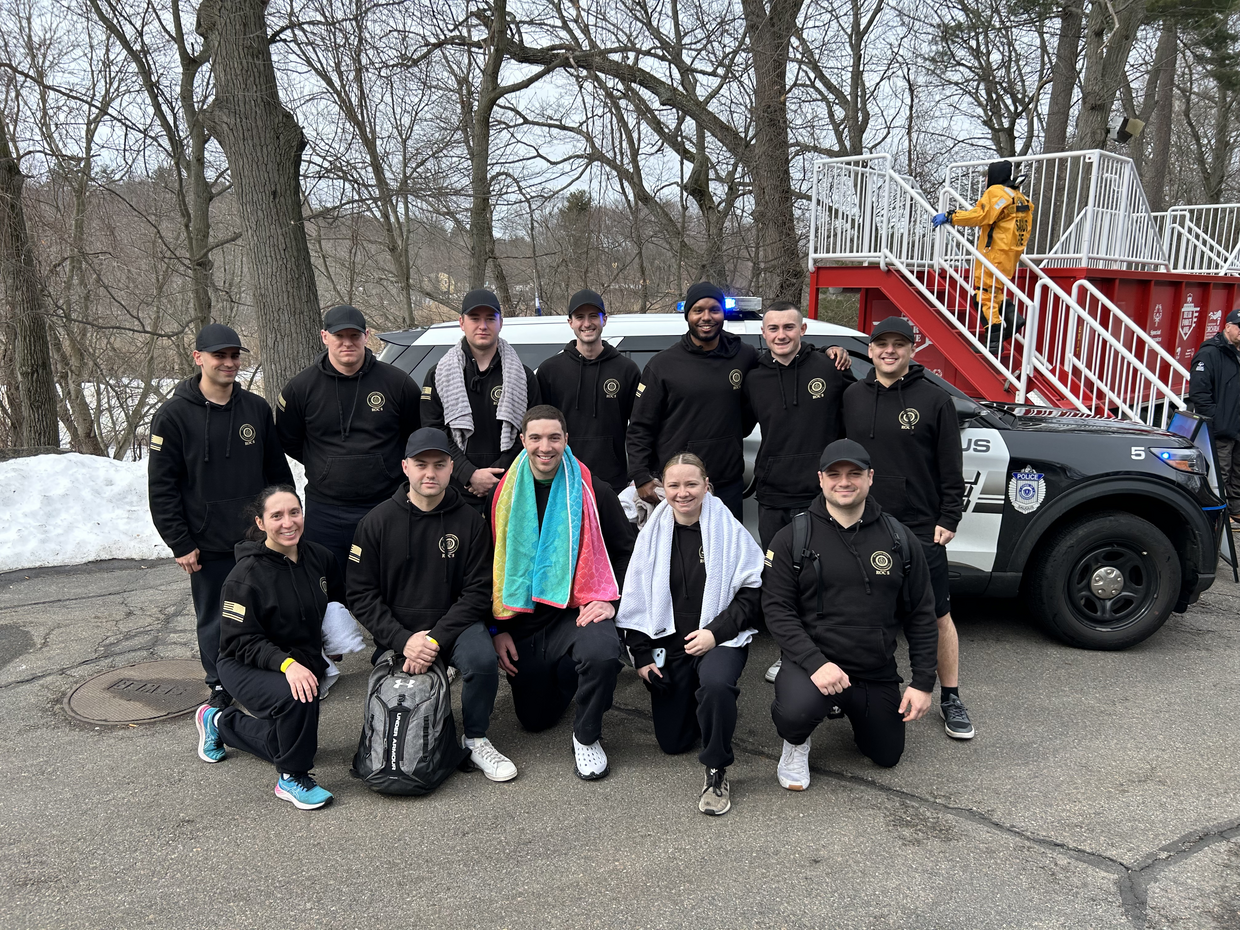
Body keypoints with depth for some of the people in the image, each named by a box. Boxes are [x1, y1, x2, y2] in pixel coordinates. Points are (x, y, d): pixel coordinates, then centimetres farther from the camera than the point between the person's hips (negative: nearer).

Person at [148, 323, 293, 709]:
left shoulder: (257, 408, 5)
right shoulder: (173, 416, -6)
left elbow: (279, 471, 12)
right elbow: (162, 487, -5)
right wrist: (180, 544, -8)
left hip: (261, 538, 3)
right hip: (209, 546, -2)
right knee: (214, 619, 9)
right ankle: (221, 687, 27)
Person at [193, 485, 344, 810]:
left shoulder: (320, 557, -6)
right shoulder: (246, 576, -23)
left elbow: (338, 600, 13)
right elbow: (242, 641, -24)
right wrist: (285, 663, -38)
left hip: (305, 662, 7)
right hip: (247, 666, -7)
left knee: (294, 739, 17)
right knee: (296, 699, -36)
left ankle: (219, 723, 41)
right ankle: (293, 778, -11)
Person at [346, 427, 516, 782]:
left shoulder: (469, 521, -2)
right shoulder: (377, 522, -2)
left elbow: (477, 592, -5)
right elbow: (361, 593, -4)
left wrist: (435, 639, -17)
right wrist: (404, 640, -16)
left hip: (453, 623, 0)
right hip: (396, 633, 1)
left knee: (482, 659, -30)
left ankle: (476, 740, -4)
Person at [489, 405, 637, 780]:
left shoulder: (592, 490, -5)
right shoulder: (504, 495, 1)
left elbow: (627, 550, 4)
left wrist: (609, 600, -10)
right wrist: (498, 628, 3)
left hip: (577, 610, -2)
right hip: (523, 618, 3)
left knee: (603, 653, -36)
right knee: (534, 719, 8)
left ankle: (586, 736, -7)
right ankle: (565, 673, 41)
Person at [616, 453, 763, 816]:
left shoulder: (729, 530, -7)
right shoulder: (653, 533, 2)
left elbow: (752, 592, -6)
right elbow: (635, 599, 6)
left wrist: (715, 632, -17)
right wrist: (642, 655, 1)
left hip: (720, 639, -3)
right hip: (669, 642, 4)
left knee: (716, 684, -38)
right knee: (672, 742, 5)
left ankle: (716, 772, -16)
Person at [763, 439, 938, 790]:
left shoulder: (898, 538, 2)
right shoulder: (793, 538, -6)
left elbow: (921, 614, 7)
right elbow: (777, 609, -11)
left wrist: (923, 682, 2)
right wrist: (815, 662, -24)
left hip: (878, 675, 4)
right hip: (813, 663, -4)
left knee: (887, 757, 14)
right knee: (797, 712, -35)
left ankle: (852, 710, 44)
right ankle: (795, 743, 4)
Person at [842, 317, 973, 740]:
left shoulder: (934, 399, -1)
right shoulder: (853, 397, 8)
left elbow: (951, 468, -1)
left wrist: (949, 519, -5)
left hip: (921, 529, -3)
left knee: (938, 616, 3)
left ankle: (951, 699, 16)